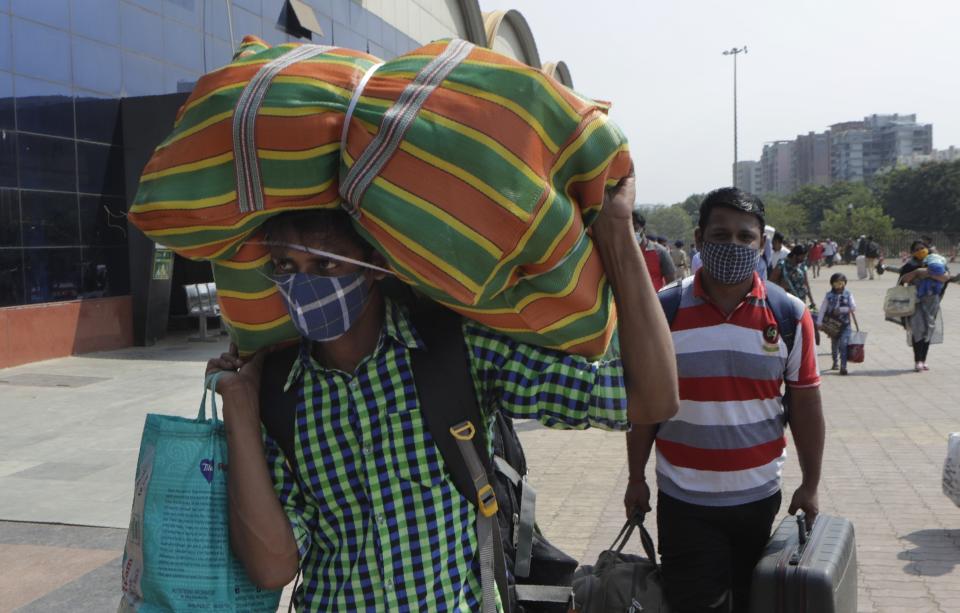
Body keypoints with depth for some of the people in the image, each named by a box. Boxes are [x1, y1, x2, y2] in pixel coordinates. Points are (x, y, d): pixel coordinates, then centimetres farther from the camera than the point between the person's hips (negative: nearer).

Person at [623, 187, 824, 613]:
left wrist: (810, 485, 6)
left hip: (760, 498, 2)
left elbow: (805, 405, 3)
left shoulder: (790, 316, -3)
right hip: (684, 502, -2)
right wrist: (636, 479, 3)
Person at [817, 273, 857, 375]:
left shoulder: (848, 294, 0)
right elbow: (822, 309, -4)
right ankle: (835, 362, 36)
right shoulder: (829, 295, -1)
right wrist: (819, 322, -11)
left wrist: (841, 310, -15)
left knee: (844, 344, -14)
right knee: (834, 344, 16)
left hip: (845, 324, -2)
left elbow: (853, 307, -5)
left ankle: (843, 366, -15)